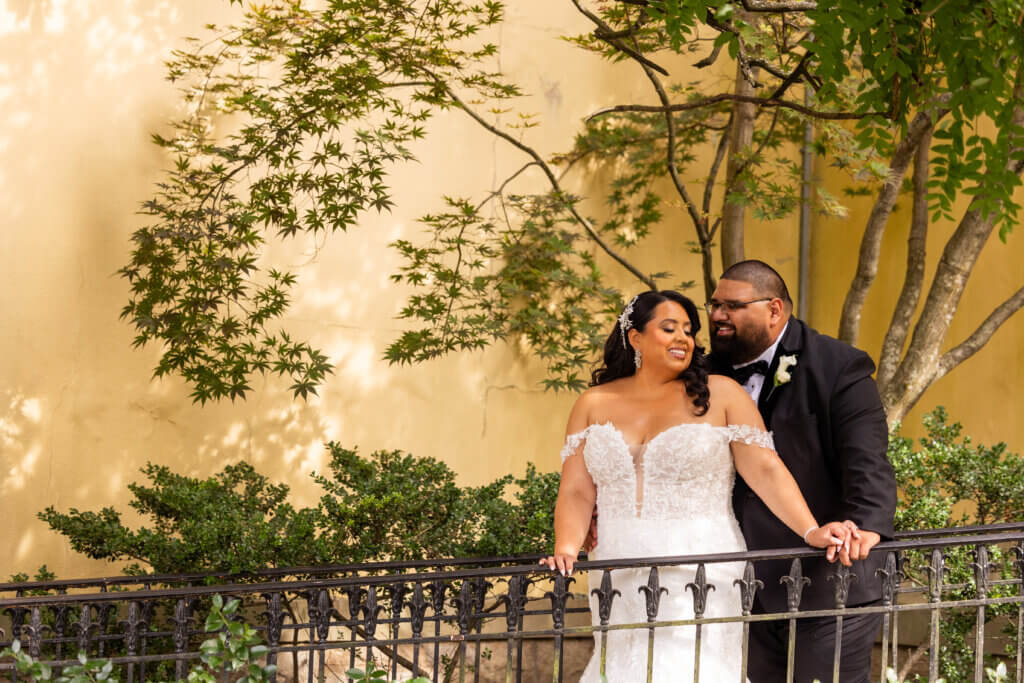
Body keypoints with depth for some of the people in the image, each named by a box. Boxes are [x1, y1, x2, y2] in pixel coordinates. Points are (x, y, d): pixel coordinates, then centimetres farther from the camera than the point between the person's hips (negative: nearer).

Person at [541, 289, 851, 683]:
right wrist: (566, 550, -13)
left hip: (699, 576, -2)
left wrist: (811, 532, -16)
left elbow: (766, 471, -4)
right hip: (622, 582, 2)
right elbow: (577, 492, 4)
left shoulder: (720, 395, 3)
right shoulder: (594, 404, 9)